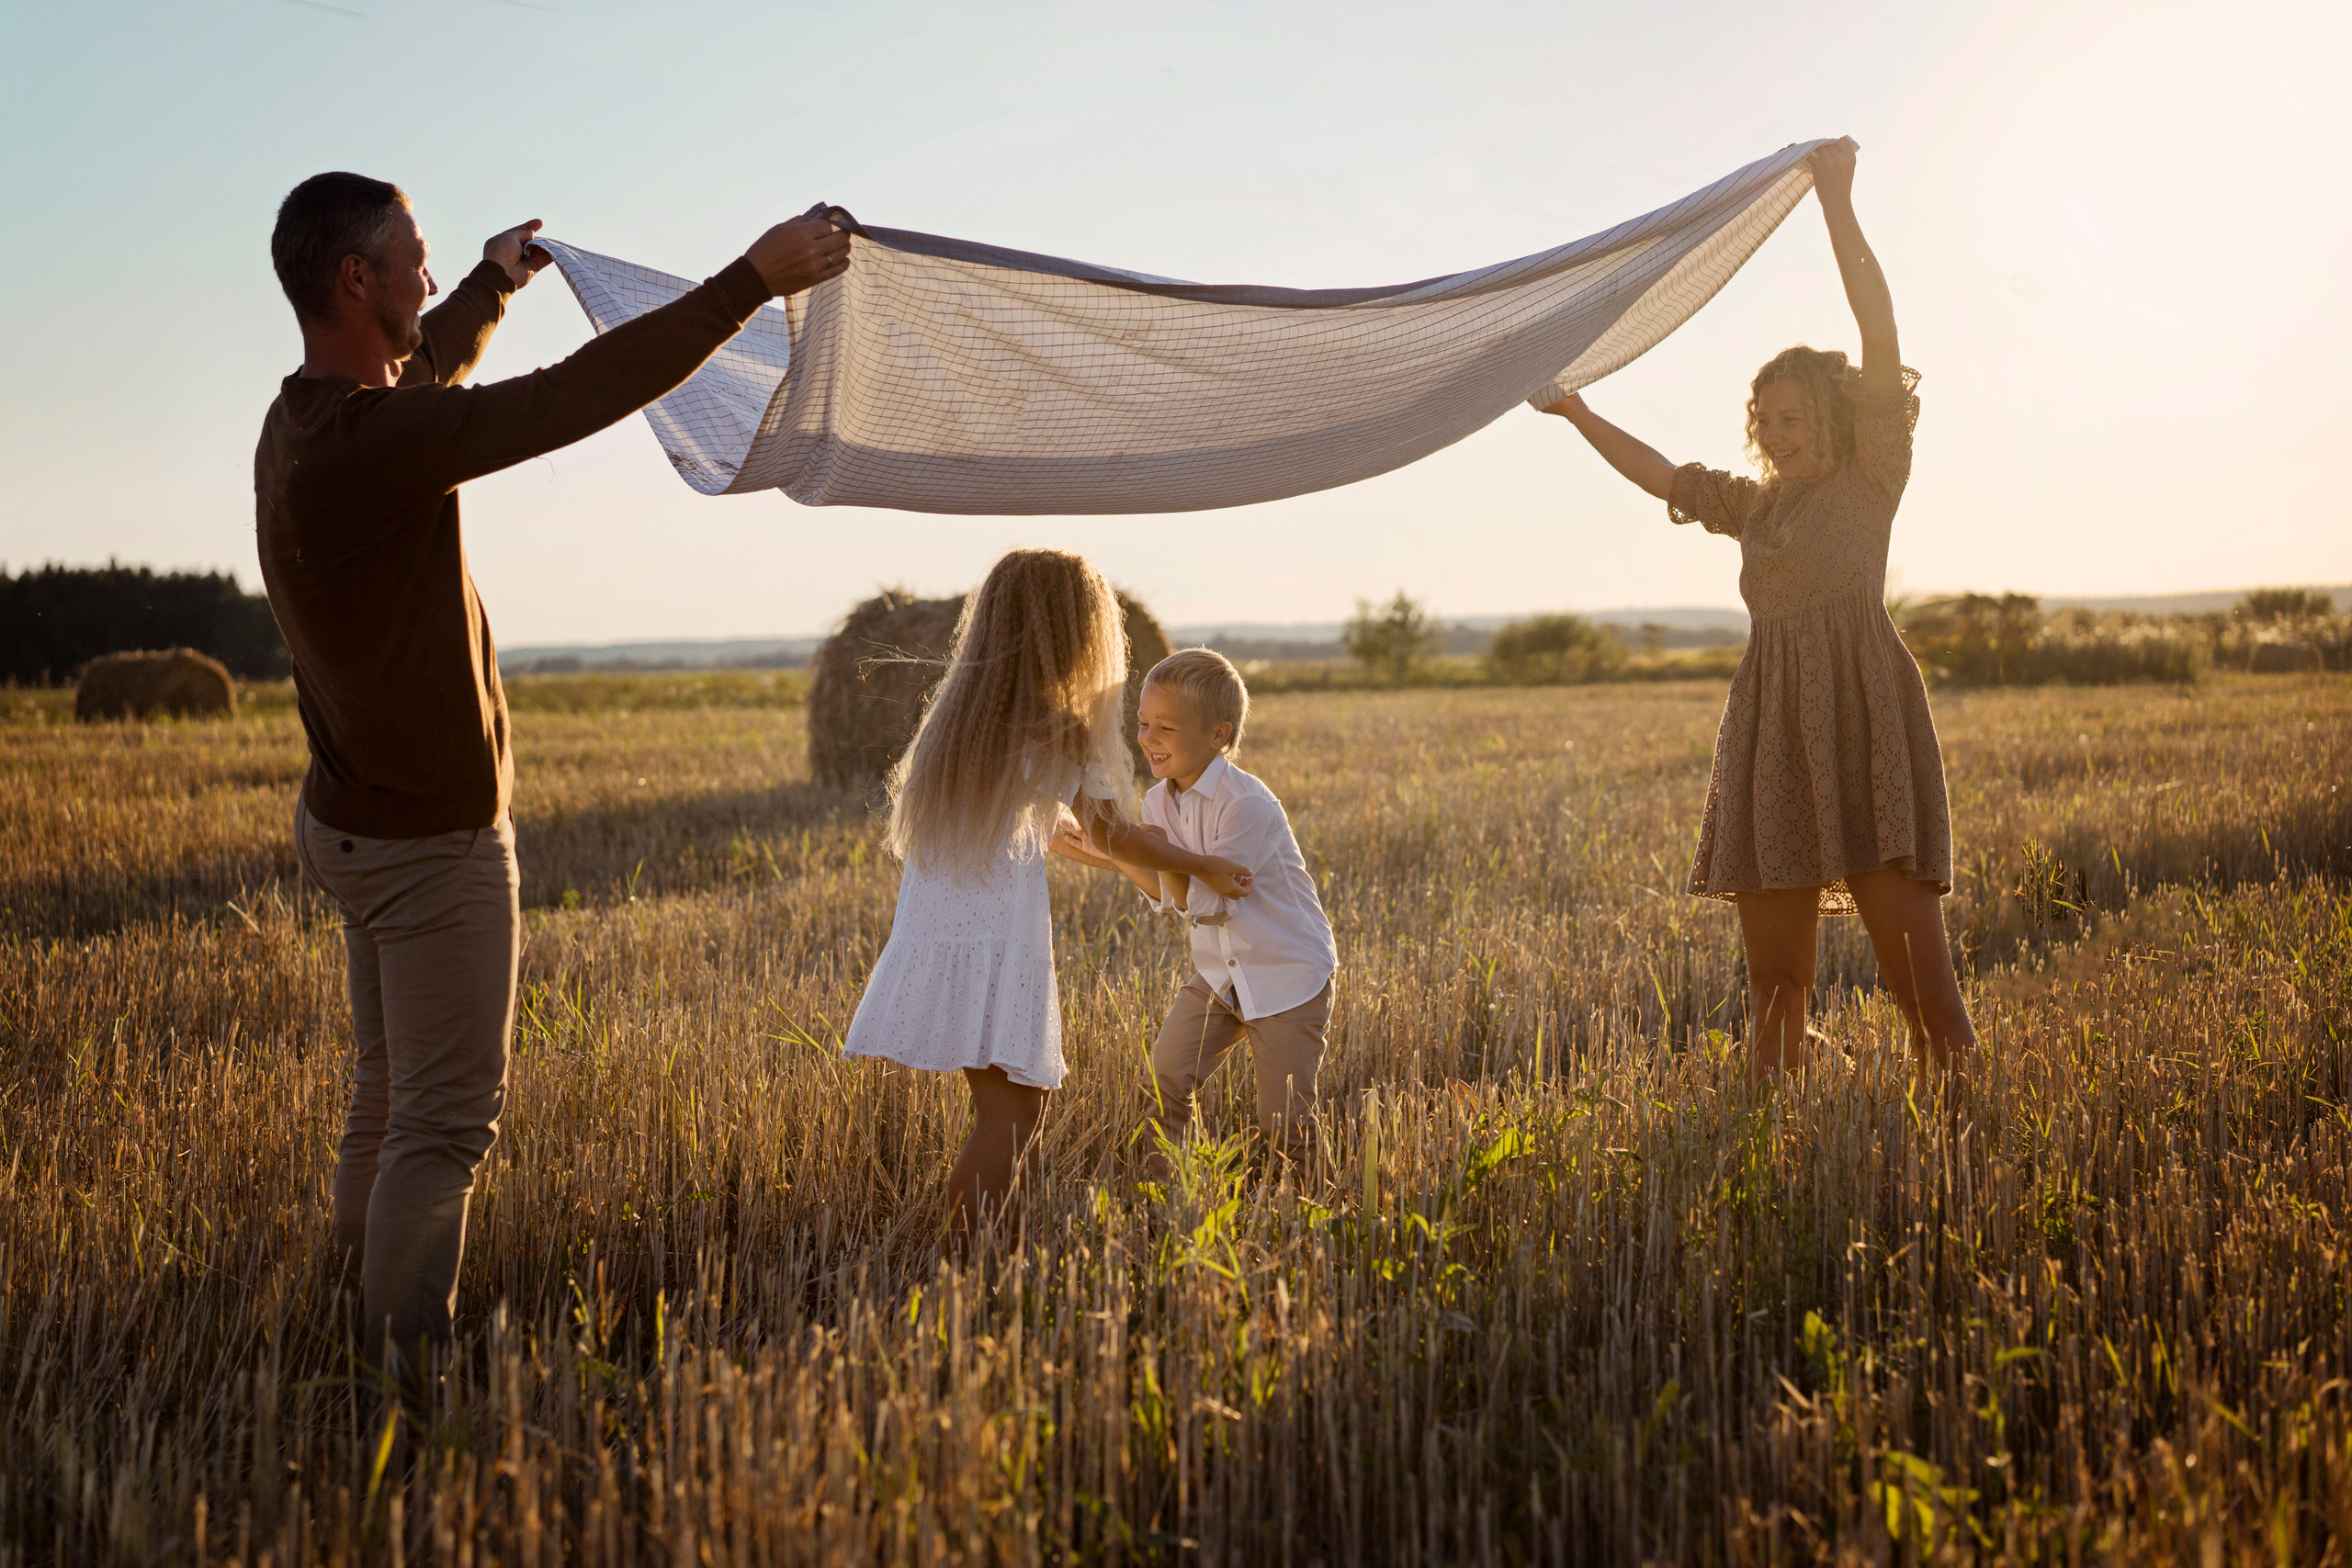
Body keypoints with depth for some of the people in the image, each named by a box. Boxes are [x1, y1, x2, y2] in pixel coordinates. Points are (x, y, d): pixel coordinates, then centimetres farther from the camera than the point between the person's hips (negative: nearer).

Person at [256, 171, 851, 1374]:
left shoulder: (308, 417, 4)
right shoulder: (363, 442, -27)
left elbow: (421, 370, 28)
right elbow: (575, 396, -30)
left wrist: (492, 286, 45)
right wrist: (753, 280, -25)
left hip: (360, 817, 10)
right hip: (432, 840, -10)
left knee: (388, 1100, 18)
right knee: (444, 1120, -1)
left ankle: (367, 1334, 29)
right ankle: (407, 1371, 7)